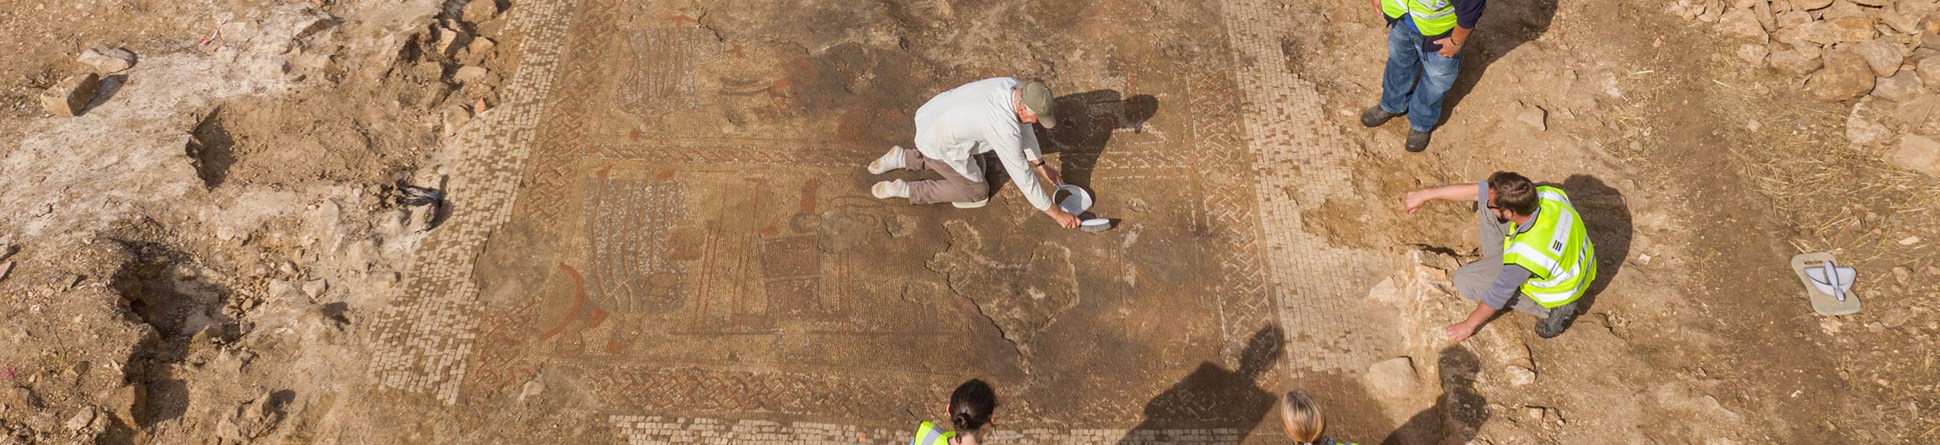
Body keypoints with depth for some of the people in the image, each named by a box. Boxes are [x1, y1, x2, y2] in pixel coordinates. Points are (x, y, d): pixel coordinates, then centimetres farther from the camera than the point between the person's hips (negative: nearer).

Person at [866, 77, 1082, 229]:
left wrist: (1041, 165, 15)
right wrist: (1056, 213, -15)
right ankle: (904, 189, 5)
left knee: (975, 168, 29)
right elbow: (1021, 175, -24)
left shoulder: (1013, 86, -10)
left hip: (933, 117, 8)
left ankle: (903, 158, 24)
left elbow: (1022, 125, 8)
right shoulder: (1005, 129, -33)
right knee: (977, 193, 11)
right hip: (939, 144, -8)